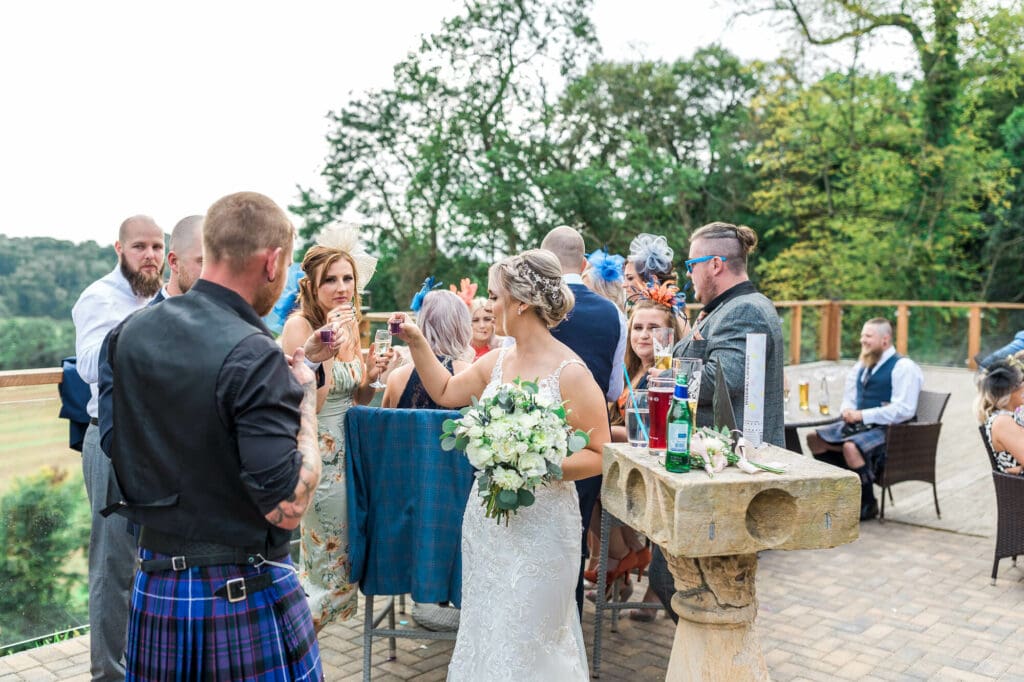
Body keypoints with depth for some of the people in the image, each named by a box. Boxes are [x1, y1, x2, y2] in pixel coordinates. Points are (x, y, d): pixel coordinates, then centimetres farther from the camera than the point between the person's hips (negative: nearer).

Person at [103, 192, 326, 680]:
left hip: (153, 586, 6)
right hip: (242, 599, -6)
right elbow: (287, 507, -23)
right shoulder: (253, 355, -22)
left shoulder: (130, 332, -2)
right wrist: (305, 398, -11)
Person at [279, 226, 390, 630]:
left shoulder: (350, 323, 8)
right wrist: (328, 349, -29)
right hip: (319, 457, -8)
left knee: (330, 568, 17)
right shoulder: (300, 325, -15)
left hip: (347, 454, 8)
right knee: (332, 574, -1)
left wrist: (370, 377, -4)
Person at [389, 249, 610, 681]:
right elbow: (445, 393, 19)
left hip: (540, 524, -6)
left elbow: (598, 455, -14)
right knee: (486, 631, 18)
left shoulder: (570, 372, -15)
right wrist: (417, 343, 11)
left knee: (527, 640, 6)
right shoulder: (497, 361, 4)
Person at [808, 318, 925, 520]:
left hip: (888, 429, -9)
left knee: (851, 447, -34)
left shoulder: (903, 367, -10)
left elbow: (904, 410, -20)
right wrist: (847, 411, 0)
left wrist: (862, 415, -21)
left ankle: (868, 505, -13)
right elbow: (850, 398, 26)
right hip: (860, 425, 9)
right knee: (814, 438, -1)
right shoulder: (862, 366, 15)